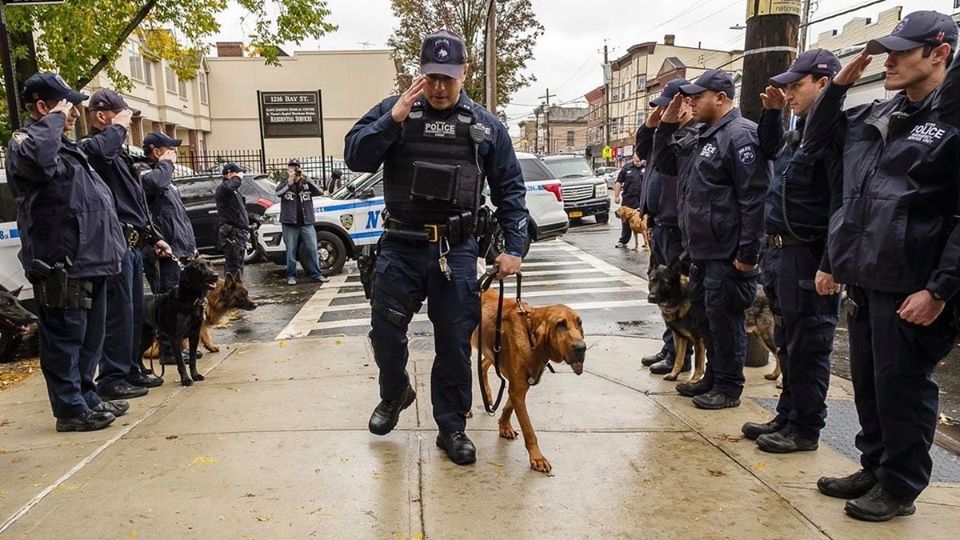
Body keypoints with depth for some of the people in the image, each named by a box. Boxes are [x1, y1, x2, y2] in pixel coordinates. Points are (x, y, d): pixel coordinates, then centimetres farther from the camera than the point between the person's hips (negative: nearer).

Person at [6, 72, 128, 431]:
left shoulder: (66, 147, 22)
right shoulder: (25, 142, -9)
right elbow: (37, 158, -38)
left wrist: (106, 249, 24)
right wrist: (54, 119, -22)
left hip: (88, 262, 10)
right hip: (61, 266, -10)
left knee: (90, 338, 17)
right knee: (65, 339, -2)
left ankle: (87, 398, 28)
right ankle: (71, 409, 6)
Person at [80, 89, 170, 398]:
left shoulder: (118, 153, 22)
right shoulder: (90, 148, -8)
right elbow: (96, 149, -36)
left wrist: (154, 237, 23)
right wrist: (117, 127, -17)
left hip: (133, 245, 9)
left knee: (135, 312, 13)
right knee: (119, 312, -7)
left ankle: (130, 370, 23)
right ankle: (111, 379, 0)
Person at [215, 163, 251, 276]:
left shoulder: (235, 190, 22)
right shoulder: (223, 187, -11)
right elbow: (228, 187, -38)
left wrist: (246, 228, 27)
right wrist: (237, 178, -20)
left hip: (239, 232, 10)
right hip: (231, 233, -10)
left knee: (238, 263, 17)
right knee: (233, 264, -12)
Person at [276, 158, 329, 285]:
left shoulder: (306, 183, 11)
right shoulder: (283, 183, 8)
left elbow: (319, 192, -5)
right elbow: (278, 192, -14)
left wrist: (307, 179, -16)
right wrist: (290, 181, -24)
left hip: (307, 223, 1)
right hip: (290, 223, -1)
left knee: (312, 249, 1)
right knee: (291, 251, 3)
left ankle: (316, 274, 7)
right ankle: (291, 276, 11)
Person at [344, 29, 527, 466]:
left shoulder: (486, 126, 4)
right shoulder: (393, 110, 2)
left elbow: (510, 190, 7)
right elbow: (355, 157, -7)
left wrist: (514, 247, 1)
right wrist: (393, 119, -19)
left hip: (456, 251, 0)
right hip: (400, 247, 0)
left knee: (454, 343, 6)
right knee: (385, 332, 6)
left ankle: (452, 428, 23)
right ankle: (395, 393, 37)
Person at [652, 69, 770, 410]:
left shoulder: (740, 135, -14)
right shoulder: (701, 138, 16)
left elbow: (754, 198, -21)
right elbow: (664, 164, 25)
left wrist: (747, 253, -23)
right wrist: (667, 125, 11)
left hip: (727, 253, -10)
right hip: (702, 250, 10)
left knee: (724, 317, 0)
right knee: (706, 314, 17)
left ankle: (728, 388, 13)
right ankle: (713, 378, 31)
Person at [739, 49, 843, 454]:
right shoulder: (798, 132, 14)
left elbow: (842, 204, -22)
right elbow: (770, 150, 37)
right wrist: (771, 113, 21)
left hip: (808, 258, -10)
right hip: (780, 253, 10)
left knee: (808, 347, 2)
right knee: (787, 343, 18)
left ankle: (805, 428, 15)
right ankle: (788, 416, 31)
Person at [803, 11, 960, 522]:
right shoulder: (873, 117, 12)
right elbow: (814, 142, 25)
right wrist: (838, 85, 11)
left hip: (909, 287, -7)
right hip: (861, 280, 7)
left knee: (901, 387, 4)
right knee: (866, 382, 17)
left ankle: (900, 487, 21)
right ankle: (874, 467, 34)